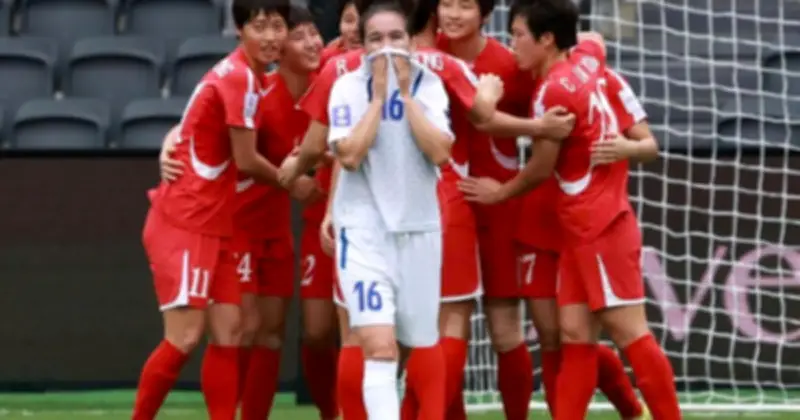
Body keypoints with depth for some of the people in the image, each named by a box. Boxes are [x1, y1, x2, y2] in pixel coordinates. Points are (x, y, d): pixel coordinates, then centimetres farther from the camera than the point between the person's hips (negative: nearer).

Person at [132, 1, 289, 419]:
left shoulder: (243, 75, 11)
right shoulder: (240, 78, -17)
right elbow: (246, 161, -14)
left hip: (211, 227, 9)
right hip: (183, 225, -9)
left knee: (228, 333, 4)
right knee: (185, 338, -10)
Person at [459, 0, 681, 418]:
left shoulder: (555, 89, -17)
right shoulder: (585, 58, 7)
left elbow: (541, 168, -8)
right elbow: (594, 39, 34)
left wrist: (500, 192, 10)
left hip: (600, 227, -9)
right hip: (581, 228, 9)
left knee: (628, 332, -7)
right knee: (575, 333, 4)